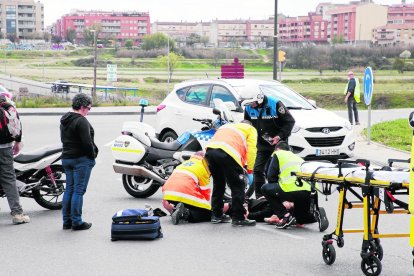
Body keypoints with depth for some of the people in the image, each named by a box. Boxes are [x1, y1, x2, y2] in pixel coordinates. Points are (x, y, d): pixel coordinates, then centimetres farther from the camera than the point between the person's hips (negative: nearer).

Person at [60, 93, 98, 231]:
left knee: (69, 190, 12)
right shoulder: (81, 121, -16)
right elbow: (87, 142, -21)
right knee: (78, 191, -5)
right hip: (81, 159, -9)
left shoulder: (64, 120, 13)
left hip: (66, 158, 9)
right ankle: (76, 222, -2)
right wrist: (93, 155, -6)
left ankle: (67, 221, 15)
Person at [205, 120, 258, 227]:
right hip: (227, 154, -6)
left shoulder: (226, 126, 40)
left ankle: (216, 215, 30)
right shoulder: (251, 129, 24)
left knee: (218, 184, 23)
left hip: (209, 150, 6)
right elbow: (251, 150, 9)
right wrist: (250, 172, 11)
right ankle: (238, 218, 5)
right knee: (238, 186, 5)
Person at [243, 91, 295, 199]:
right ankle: (260, 197, 11)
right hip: (262, 144, 5)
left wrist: (280, 136, -20)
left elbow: (290, 121, -13)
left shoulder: (275, 104, -19)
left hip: (278, 143, -5)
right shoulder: (248, 108, -4)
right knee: (258, 170, 1)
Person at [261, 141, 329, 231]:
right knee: (301, 219, 32)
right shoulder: (298, 158, 35)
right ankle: (316, 213, -1)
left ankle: (285, 217, 6)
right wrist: (293, 202, 47)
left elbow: (271, 177, 12)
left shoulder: (278, 154, 18)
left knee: (266, 189, 20)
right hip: (311, 192, 7)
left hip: (293, 190, -7)